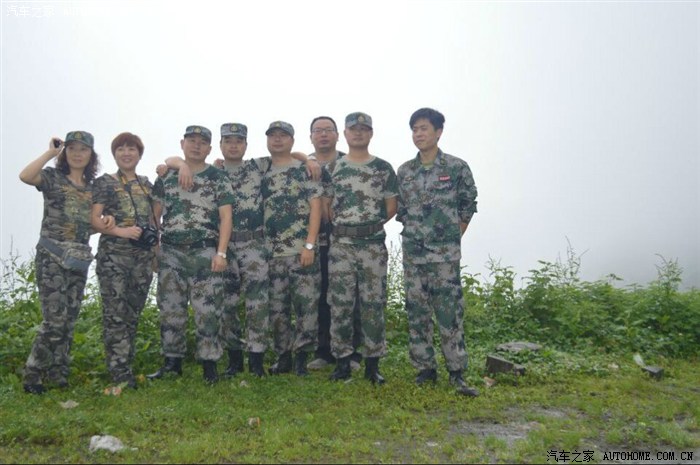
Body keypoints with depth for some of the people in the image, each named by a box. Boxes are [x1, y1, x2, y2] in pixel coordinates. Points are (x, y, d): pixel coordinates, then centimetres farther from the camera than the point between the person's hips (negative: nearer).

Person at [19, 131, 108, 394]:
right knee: (55, 318, -11)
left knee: (69, 320, 8)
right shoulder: (53, 177, 1)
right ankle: (32, 376, 4)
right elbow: (25, 176, -22)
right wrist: (51, 152, -12)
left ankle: (58, 376, 20)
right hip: (52, 255, -5)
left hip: (79, 258, 5)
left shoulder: (92, 186, 16)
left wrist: (107, 220, -1)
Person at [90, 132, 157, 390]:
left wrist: (157, 248, 10)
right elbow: (94, 220, -4)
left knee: (133, 313, 9)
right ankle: (120, 371, -1)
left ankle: (126, 365, 18)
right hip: (114, 255, -4)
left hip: (144, 256, 4)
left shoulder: (146, 184, 15)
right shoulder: (104, 183, 3)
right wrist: (121, 231, -19)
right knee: (115, 313, -6)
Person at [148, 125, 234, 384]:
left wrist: (221, 253, -13)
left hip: (206, 253, -3)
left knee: (207, 311, -3)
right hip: (171, 253, 3)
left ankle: (209, 363, 8)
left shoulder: (218, 178, 2)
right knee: (170, 309, 7)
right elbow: (154, 215, 13)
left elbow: (226, 217, -4)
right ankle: (172, 361, 20)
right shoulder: (166, 177, 11)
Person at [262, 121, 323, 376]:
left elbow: (315, 207, -5)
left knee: (306, 303, -2)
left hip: (301, 249, -4)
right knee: (277, 307, 8)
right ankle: (283, 357, 20)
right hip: (272, 252, 4)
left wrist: (310, 245, -12)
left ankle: (301, 357, 9)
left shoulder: (305, 169, 2)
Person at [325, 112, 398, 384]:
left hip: (373, 244, -1)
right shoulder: (332, 168, 8)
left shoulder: (383, 168, 5)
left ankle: (373, 364, 12)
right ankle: (342, 362, 14)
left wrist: (370, 226, 3)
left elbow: (391, 207, 6)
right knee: (340, 304, 3)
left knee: (373, 304, 2)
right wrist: (342, 225, 1)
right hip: (340, 244, 1)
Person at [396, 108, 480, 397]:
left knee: (450, 313, -2)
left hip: (445, 255, -3)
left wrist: (451, 239, 6)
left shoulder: (457, 167, -2)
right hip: (412, 253, 4)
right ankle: (425, 368, 20)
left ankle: (457, 373, 8)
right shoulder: (404, 171, 7)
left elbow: (467, 208, 4)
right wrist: (416, 235, 10)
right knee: (417, 313, 8)